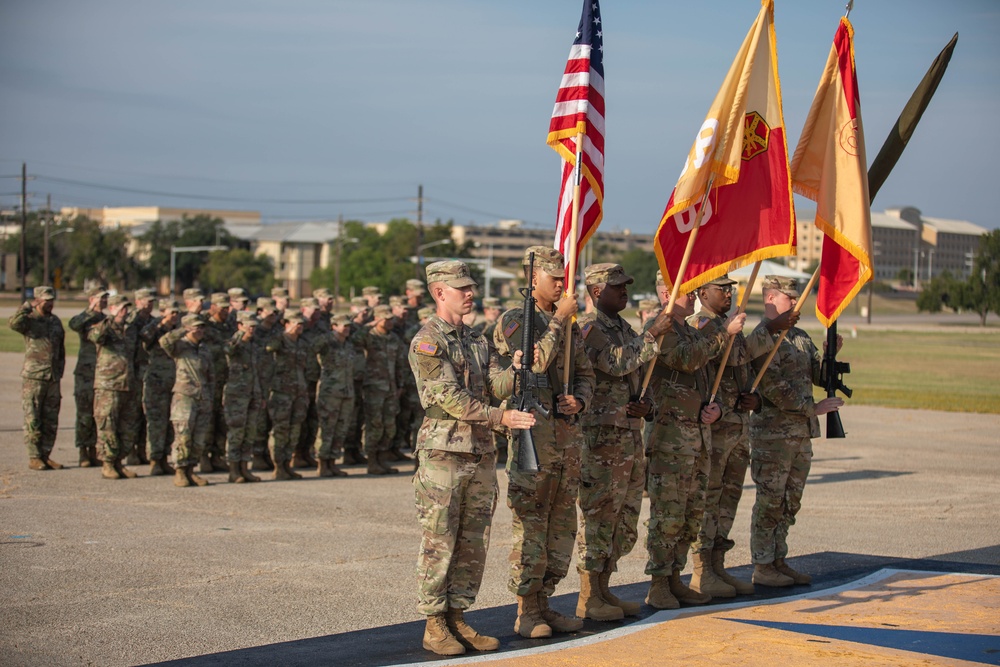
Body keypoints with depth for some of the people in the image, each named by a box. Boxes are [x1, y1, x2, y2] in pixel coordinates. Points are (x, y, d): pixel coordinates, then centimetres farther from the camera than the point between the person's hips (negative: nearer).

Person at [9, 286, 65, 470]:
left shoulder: (56, 322, 13)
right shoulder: (29, 320, -4)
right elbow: (14, 323, -28)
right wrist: (28, 306, -22)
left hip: (53, 379, 5)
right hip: (33, 378, -5)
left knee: (51, 422, 7)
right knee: (33, 421, -1)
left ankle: (45, 455, 15)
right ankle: (34, 458, 4)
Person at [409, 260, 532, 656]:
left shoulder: (476, 340, 17)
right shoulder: (427, 341, -8)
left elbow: (497, 385, 6)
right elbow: (450, 397, -16)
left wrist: (515, 370, -16)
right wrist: (501, 418, -23)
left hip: (481, 453, 7)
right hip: (443, 452, -7)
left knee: (473, 544, 9)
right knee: (439, 543, -3)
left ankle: (457, 618, 16)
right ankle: (434, 625, 4)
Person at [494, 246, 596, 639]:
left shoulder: (569, 325, 16)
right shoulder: (514, 321, -5)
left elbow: (585, 374, 17)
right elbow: (536, 362, -21)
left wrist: (579, 401, -3)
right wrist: (559, 320, -16)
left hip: (568, 431, 7)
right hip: (533, 431, -7)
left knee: (562, 522, 10)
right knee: (530, 523, -5)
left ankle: (543, 603, 19)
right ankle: (526, 612, 1)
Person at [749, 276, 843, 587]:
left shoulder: (799, 336, 16)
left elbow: (819, 376, 14)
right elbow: (774, 388, -19)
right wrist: (813, 408, -17)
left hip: (802, 433, 8)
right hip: (773, 433, -8)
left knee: (790, 502, 12)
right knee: (769, 501, -3)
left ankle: (779, 562, 19)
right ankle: (762, 567, 3)